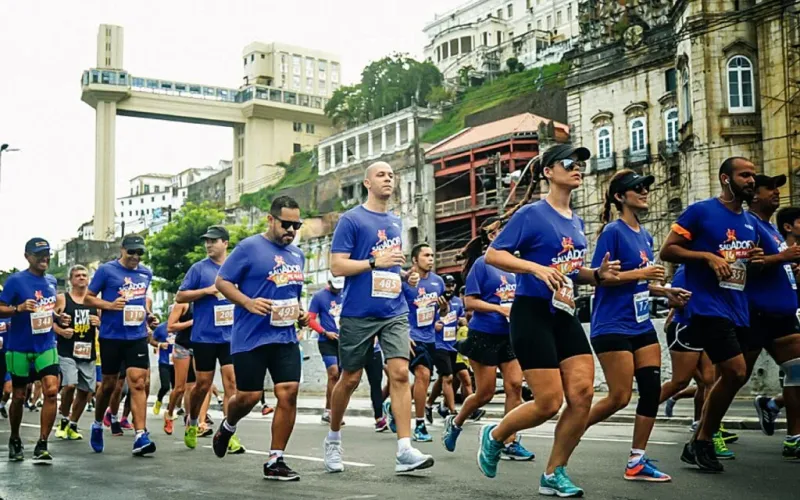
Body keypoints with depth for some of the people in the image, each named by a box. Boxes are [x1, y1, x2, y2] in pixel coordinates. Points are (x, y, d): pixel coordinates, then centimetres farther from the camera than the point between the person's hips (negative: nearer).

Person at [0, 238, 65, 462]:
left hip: (46, 346, 3)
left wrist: (58, 318, 5)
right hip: (19, 348, -3)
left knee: (51, 391, -14)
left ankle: (42, 446, -8)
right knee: (19, 396, 9)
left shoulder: (50, 282, 9)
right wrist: (19, 308, -29)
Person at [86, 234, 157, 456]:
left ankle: (140, 436, -14)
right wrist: (110, 305, -17)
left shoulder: (146, 273, 11)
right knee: (109, 384, 10)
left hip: (137, 337, 2)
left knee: (138, 383, -10)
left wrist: (146, 312, 11)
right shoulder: (106, 270, -3)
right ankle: (97, 425, 35)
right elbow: (88, 298, -1)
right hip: (111, 337, -2)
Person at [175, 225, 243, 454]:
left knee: (231, 382, -7)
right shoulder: (199, 268, 0)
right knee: (203, 384, 6)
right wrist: (207, 290, -13)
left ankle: (229, 434, -5)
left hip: (231, 336, 2)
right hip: (204, 337, -2)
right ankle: (192, 423, 32)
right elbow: (180, 297, -2)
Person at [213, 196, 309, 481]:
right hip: (250, 338, -5)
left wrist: (300, 313, 8)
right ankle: (227, 427, 36)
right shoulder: (249, 248, -6)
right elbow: (222, 281, -5)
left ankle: (275, 461, 3)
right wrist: (248, 302, -19)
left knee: (289, 393, -6)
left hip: (286, 338, 5)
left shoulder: (297, 255, 14)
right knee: (249, 396, 0)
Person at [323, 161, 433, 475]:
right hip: (359, 313, -4)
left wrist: (406, 276, 9)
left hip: (394, 312, 4)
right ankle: (333, 439, 29)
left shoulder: (396, 222, 15)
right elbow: (337, 266, -10)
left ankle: (404, 451, -12)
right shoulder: (351, 219, -4)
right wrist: (375, 262, -19)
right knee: (350, 379, 7)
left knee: (400, 373, -11)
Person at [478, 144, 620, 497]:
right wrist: (536, 268, -26)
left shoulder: (576, 222, 13)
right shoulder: (531, 214, -9)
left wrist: (598, 274, 4)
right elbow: (493, 255, -13)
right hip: (532, 314, -7)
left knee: (583, 393, -5)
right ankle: (494, 436, 20)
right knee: (550, 402, -8)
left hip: (565, 316, 7)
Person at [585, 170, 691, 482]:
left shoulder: (645, 235, 14)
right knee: (619, 397, -7)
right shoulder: (613, 231, -11)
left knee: (652, 390, 2)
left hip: (641, 325, 8)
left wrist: (666, 291, 6)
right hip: (613, 326, -8)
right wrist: (640, 273, -20)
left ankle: (637, 462, 10)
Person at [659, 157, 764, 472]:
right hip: (709, 307, -8)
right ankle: (701, 442, 3)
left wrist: (756, 261, 4)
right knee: (736, 373, -14)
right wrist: (708, 256, -19)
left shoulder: (751, 223, 15)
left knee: (731, 377, 10)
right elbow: (667, 250, -9)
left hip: (738, 310, 8)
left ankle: (700, 442, 23)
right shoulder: (701, 211, -7)